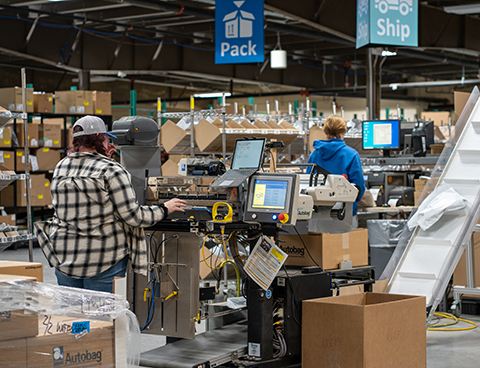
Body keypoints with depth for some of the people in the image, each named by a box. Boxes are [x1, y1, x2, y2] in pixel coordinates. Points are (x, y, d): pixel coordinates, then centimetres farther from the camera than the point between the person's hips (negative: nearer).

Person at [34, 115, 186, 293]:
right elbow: (133, 216, -13)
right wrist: (164, 209, 3)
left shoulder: (60, 168, 6)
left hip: (64, 258, 6)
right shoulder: (111, 170, -13)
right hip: (103, 260, -5)